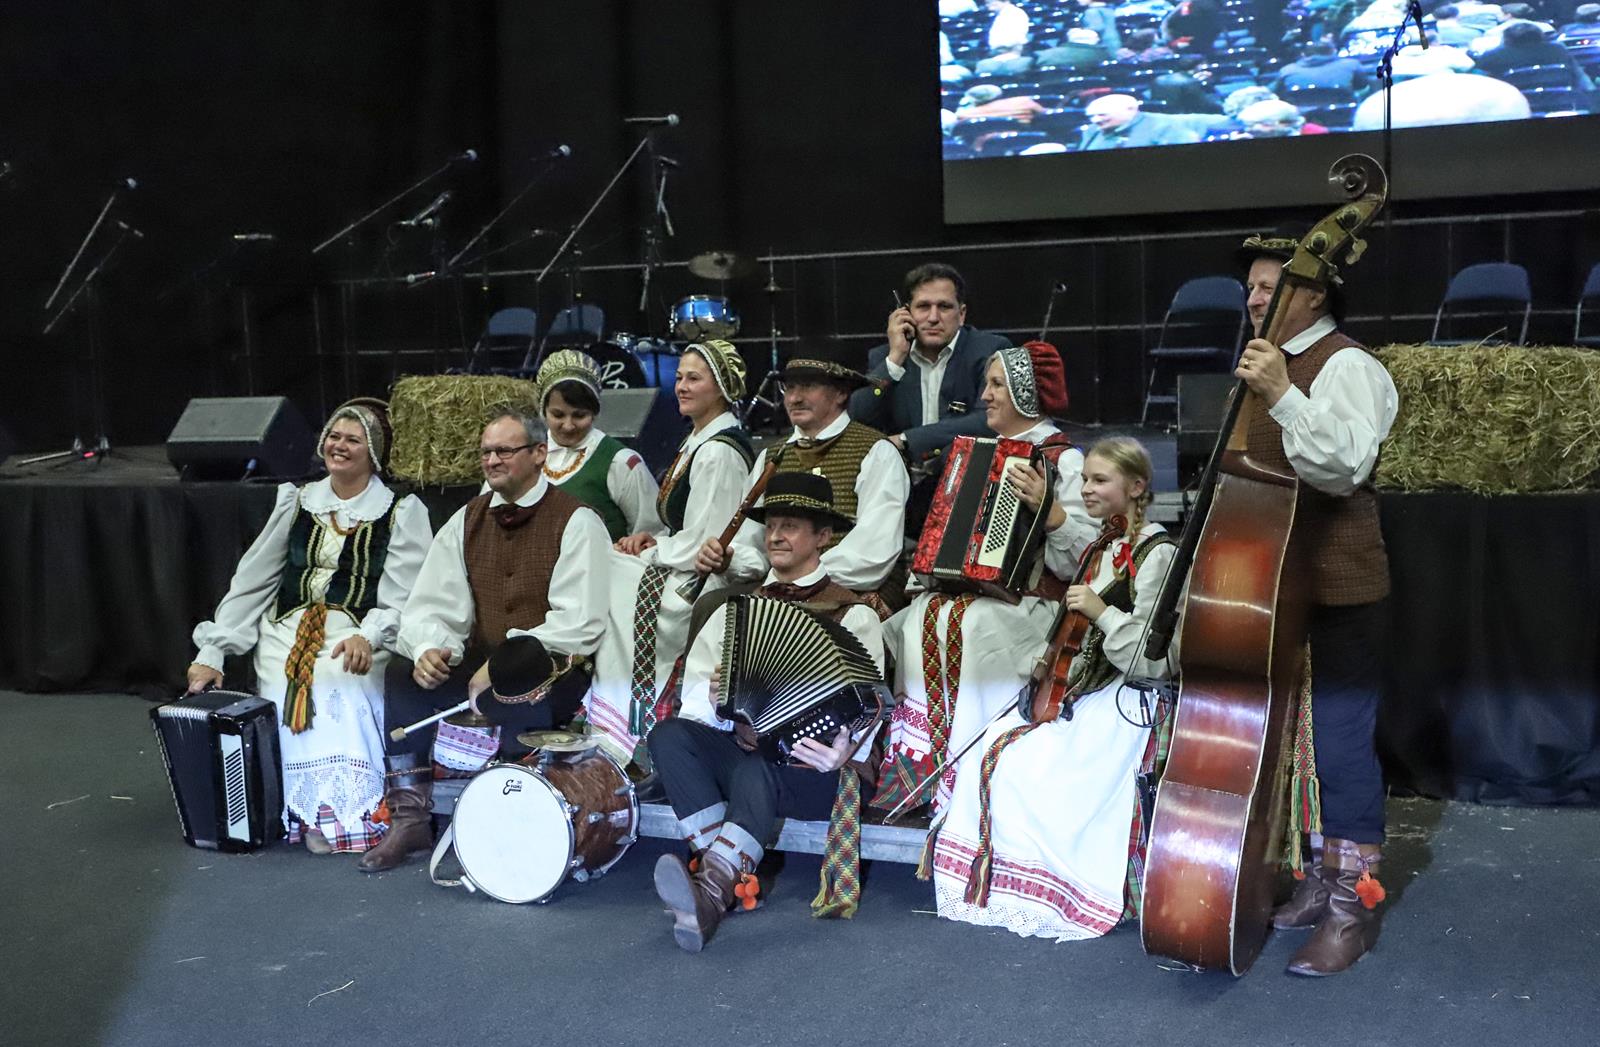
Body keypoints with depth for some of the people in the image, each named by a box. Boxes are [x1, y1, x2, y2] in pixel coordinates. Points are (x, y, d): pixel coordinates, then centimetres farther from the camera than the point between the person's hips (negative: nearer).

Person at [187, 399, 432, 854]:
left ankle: (344, 814, -25)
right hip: (287, 631, 4)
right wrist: (212, 652, 4)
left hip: (358, 634, -3)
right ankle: (306, 814, -17)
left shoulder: (402, 512, 4)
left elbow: (404, 599, -5)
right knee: (289, 696, -24)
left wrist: (369, 636, -25)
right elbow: (251, 581, 13)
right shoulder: (296, 501, 15)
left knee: (339, 696, -31)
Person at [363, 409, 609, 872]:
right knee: (403, 670, -17)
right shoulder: (467, 520, 12)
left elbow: (578, 625, -14)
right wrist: (429, 650, -17)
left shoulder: (576, 522, -6)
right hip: (481, 666, 6)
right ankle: (410, 816, -12)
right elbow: (432, 605, 5)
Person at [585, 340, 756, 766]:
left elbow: (702, 544, -20)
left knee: (606, 584, -11)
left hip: (703, 581, -9)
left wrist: (651, 551, -6)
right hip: (685, 570, 9)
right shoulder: (697, 440, 13)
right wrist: (652, 538, 2)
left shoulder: (719, 452, -18)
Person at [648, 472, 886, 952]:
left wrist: (846, 750, -28)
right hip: (737, 746, 5)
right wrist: (715, 696, -14)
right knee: (669, 733, -24)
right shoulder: (736, 609, 21)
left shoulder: (853, 615, 8)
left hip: (809, 768, -4)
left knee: (756, 771, -36)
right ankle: (736, 874, -30)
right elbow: (697, 686, 11)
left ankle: (711, 892, -43)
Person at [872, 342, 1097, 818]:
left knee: (969, 622, -33)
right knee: (922, 617, -23)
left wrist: (1050, 511, -26)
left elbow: (1084, 555, -11)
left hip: (1031, 601, -6)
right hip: (969, 588, 6)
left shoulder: (1063, 458, -1)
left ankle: (964, 777, -26)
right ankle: (917, 761, -20)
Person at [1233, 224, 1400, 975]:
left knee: (1340, 745, -6)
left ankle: (1351, 909, 4)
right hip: (1278, 590, 9)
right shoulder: (1275, 364, 15)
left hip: (1335, 594, -9)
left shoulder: (1344, 366, -12)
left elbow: (1344, 464, -29)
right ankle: (1323, 881, 30)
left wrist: (1281, 396, -38)